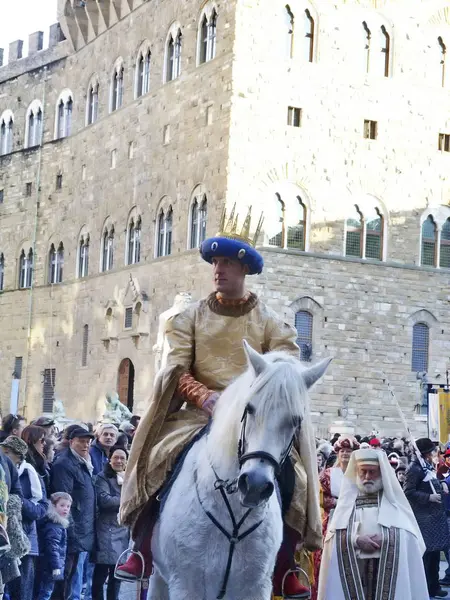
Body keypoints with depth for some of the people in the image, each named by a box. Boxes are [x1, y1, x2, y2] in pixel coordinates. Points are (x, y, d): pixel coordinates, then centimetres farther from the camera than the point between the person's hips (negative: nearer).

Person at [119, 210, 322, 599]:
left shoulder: (270, 323, 7)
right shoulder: (191, 318, 8)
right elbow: (177, 371, -2)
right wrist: (205, 396, -21)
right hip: (199, 413, 1)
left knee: (288, 468, -24)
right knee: (156, 458, -25)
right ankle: (143, 552, -12)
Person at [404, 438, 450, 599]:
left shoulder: (428, 465, 12)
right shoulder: (415, 467, -14)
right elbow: (408, 492, -20)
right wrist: (429, 497, -22)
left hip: (435, 514, 9)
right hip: (423, 516, -9)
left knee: (435, 551, 14)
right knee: (424, 552, -5)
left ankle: (433, 586, 23)